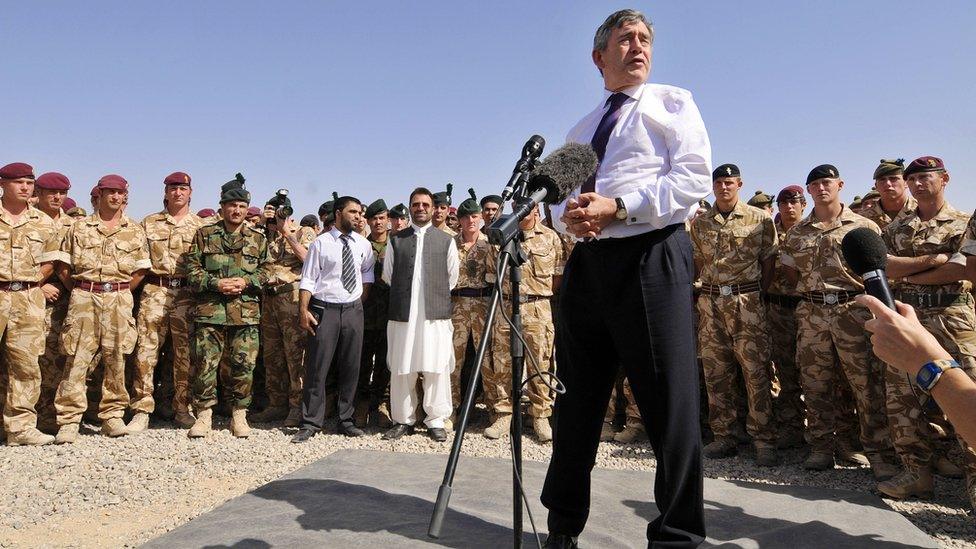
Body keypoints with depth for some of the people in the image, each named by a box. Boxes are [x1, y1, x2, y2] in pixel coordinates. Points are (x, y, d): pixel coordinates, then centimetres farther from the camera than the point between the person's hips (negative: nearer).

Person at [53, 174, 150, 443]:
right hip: (83, 299, 0)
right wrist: (80, 292, 5)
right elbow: (63, 267, 9)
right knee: (76, 359, -4)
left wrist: (120, 294, 3)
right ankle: (69, 421, 1)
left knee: (116, 359, 3)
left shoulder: (135, 231, 10)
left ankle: (112, 416, 12)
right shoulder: (79, 228, 10)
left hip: (119, 299, 1)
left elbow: (140, 271, 8)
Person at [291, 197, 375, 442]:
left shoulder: (363, 245, 7)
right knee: (317, 368, -1)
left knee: (351, 367, 8)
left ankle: (346, 420, 20)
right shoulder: (321, 243, -5)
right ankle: (311, 423, 9)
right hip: (325, 309, -4)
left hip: (353, 310, 4)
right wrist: (303, 310, -13)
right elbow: (308, 278, -6)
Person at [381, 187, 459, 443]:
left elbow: (452, 277, 12)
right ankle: (404, 420, 17)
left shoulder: (446, 240, 8)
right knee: (401, 370, 4)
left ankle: (436, 421, 12)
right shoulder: (396, 240, 10)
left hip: (436, 314, -1)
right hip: (402, 314, 1)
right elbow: (387, 275, 16)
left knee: (436, 369, 0)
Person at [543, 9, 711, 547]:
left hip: (652, 257, -5)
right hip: (588, 262, 6)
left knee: (670, 402, -5)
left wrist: (617, 207, -14)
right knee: (576, 401, 9)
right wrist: (569, 215, -3)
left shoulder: (673, 102, 9)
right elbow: (559, 196, 22)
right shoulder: (580, 131, 25)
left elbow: (693, 178, -5)